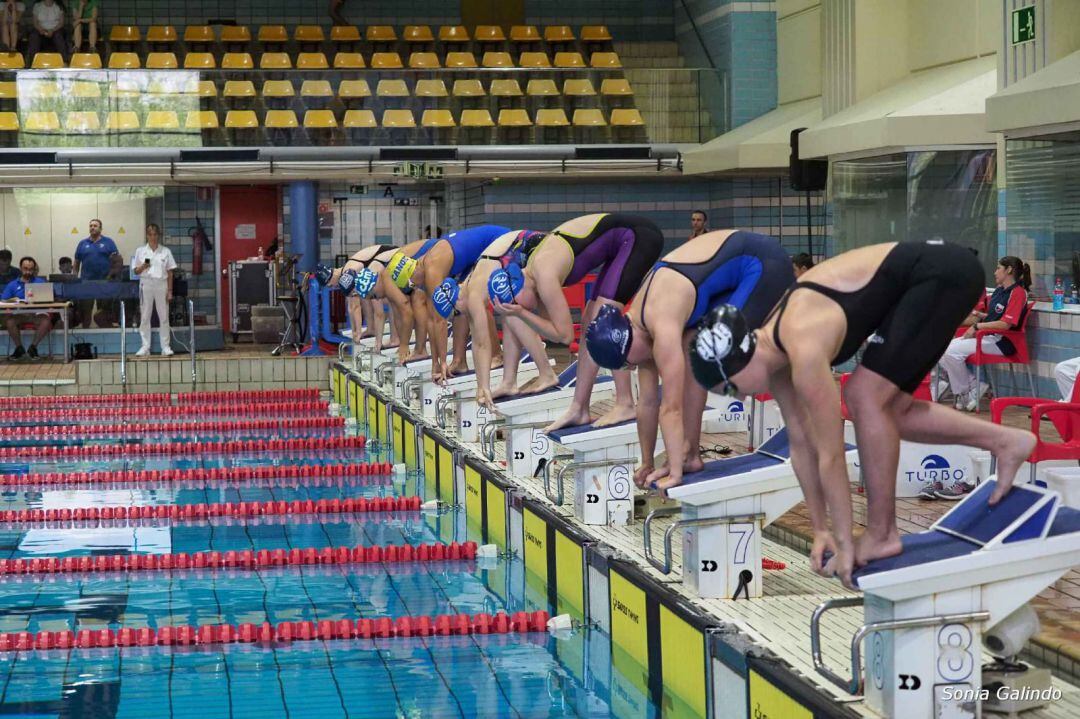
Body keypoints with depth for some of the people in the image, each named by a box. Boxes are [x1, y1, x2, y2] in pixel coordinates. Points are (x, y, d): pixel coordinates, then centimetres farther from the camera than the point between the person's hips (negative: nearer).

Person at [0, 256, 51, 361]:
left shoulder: (40, 282, 16)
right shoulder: (12, 285, 18)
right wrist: (11, 300, -12)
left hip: (37, 313, -1)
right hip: (18, 314, 1)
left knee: (46, 319, -34)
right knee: (9, 320, -32)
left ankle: (33, 347, -23)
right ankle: (19, 348, -17)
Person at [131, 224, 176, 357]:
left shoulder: (166, 251, 6)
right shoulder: (140, 251, 6)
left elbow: (170, 273, 6)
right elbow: (136, 271, 7)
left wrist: (170, 291, 1)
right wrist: (142, 267, -15)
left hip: (161, 284, 0)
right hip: (146, 284, 0)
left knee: (163, 316, 1)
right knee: (145, 317, 1)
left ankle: (165, 347, 4)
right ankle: (145, 347, 4)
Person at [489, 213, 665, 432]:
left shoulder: (544, 277, -24)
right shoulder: (533, 270, 3)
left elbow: (564, 335, -18)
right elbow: (550, 331, 8)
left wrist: (521, 313, -19)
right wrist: (511, 314, -6)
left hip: (639, 237, -10)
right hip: (625, 242, 10)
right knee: (590, 322, 8)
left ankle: (625, 404, -13)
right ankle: (579, 410, 10)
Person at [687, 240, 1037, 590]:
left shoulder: (802, 350, -26)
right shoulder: (772, 348, 1)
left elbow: (830, 454, -21)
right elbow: (801, 442, 9)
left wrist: (844, 544, -13)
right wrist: (821, 531, 12)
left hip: (942, 275, -9)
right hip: (921, 280, 9)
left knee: (865, 397, -13)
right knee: (889, 410, 11)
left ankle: (882, 535, -2)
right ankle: (1006, 441, 19)